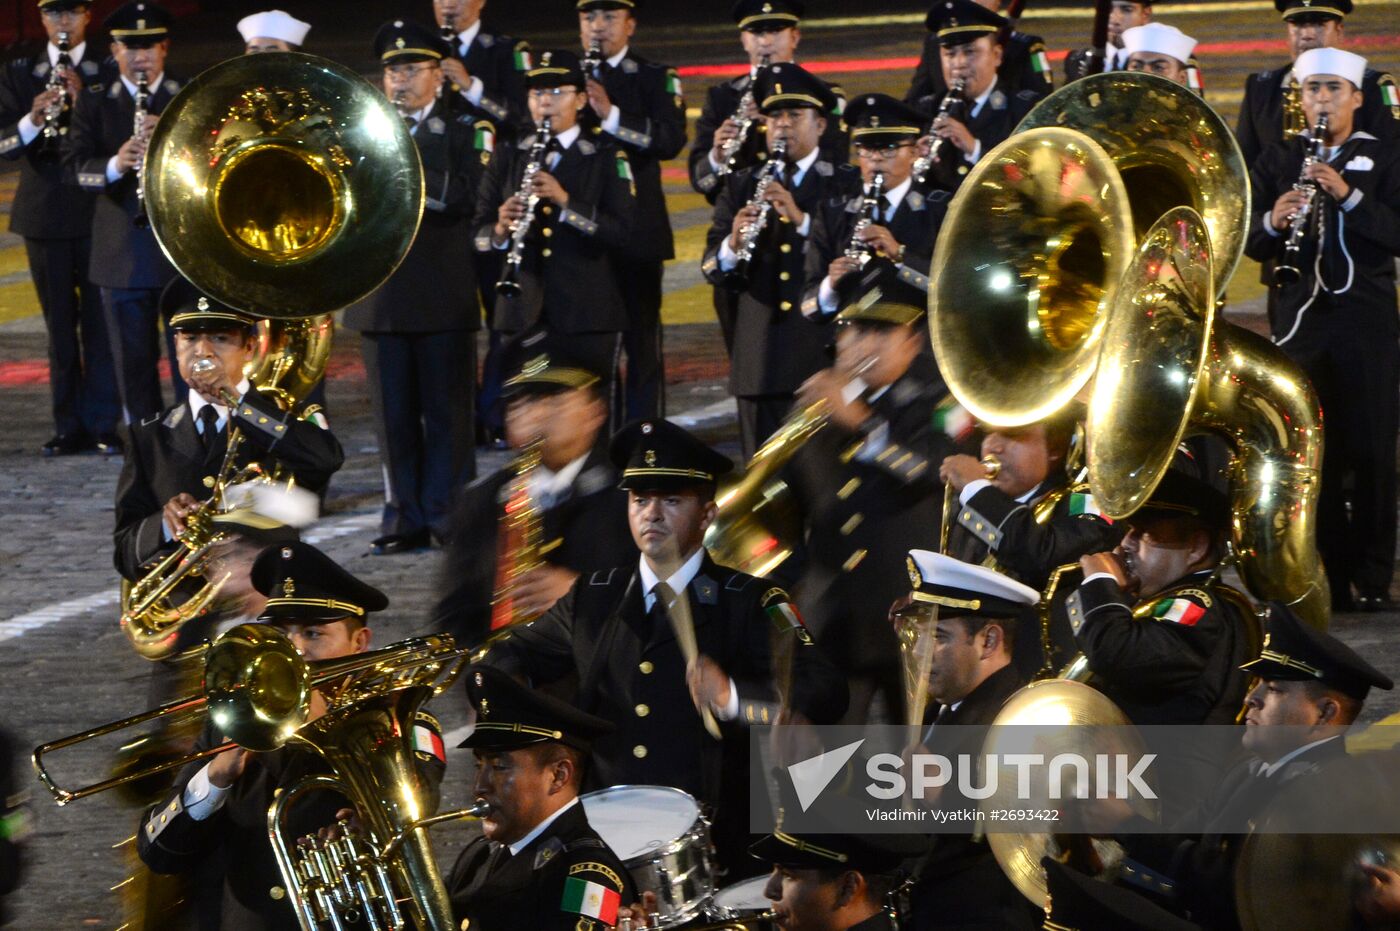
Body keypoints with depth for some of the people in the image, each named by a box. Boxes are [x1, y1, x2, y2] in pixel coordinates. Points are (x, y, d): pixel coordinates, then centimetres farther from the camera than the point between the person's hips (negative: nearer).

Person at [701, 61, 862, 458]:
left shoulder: (847, 186, 5)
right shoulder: (742, 185, 13)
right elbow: (712, 269, 5)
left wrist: (801, 218, -23)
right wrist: (732, 246, -18)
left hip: (824, 351, -3)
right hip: (760, 361, 3)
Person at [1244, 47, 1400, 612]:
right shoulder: (1277, 162, 12)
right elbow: (1250, 244, 6)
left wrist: (1348, 195, -19)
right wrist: (1273, 221, -15)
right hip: (1300, 317, 2)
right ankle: (1327, 578, 4)